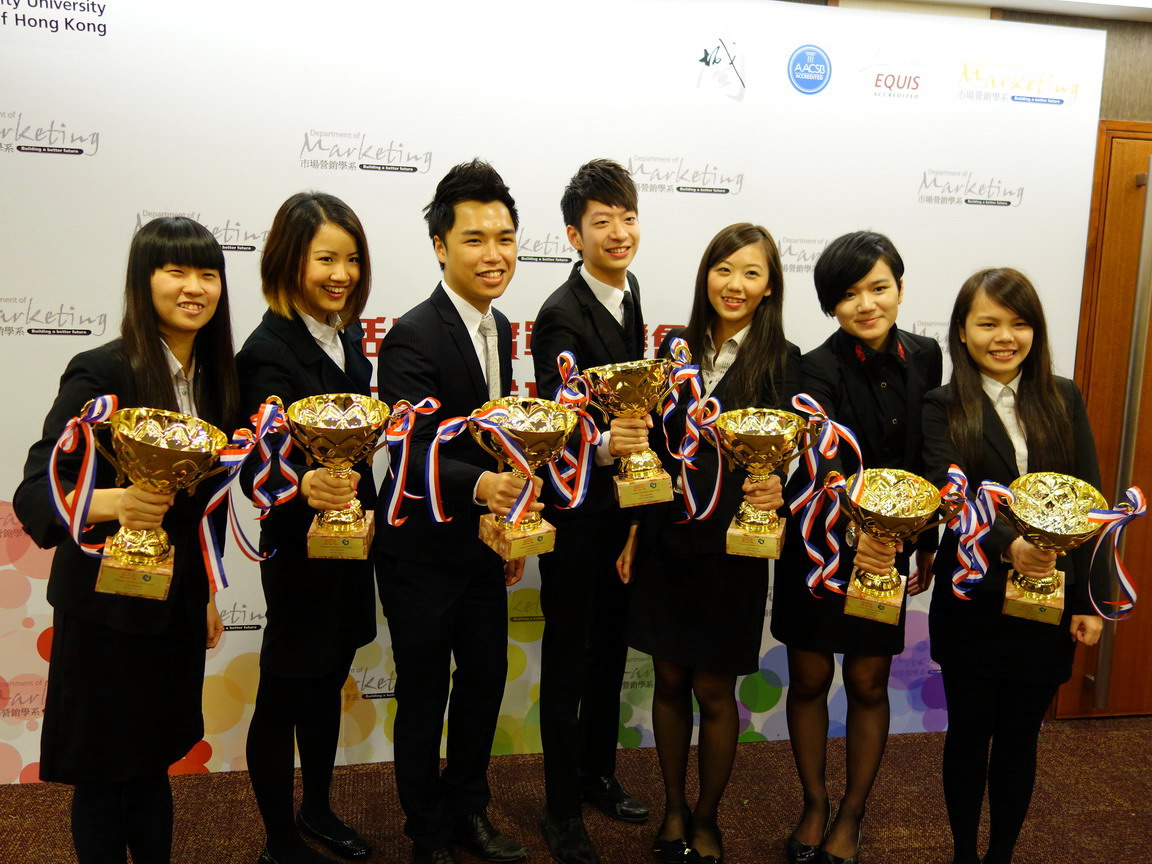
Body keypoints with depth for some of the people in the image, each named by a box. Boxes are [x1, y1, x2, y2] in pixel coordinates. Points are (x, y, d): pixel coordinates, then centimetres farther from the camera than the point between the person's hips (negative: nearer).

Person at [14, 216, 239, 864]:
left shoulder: (214, 375, 3)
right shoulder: (101, 373, -16)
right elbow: (35, 494, -21)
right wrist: (114, 501, -41)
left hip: (178, 606, 5)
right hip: (107, 608, -5)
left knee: (154, 759, 19)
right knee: (104, 773, 10)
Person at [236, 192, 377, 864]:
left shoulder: (346, 336, 5)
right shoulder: (269, 352, -18)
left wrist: (364, 517, 13)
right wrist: (305, 485, -45)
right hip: (300, 550, -8)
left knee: (329, 683, 21)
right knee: (284, 696, 9)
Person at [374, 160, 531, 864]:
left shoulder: (499, 327, 5)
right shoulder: (413, 338, -21)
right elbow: (413, 455, -28)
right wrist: (481, 486, -46)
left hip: (484, 545, 8)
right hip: (423, 551, -7)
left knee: (487, 678, 18)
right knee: (424, 694, 9)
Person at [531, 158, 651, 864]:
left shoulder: (629, 291, 6)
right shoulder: (562, 315, -19)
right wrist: (602, 444, -44)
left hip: (623, 506, 8)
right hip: (574, 510, -8)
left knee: (612, 648, 21)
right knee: (568, 660, 6)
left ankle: (599, 772, 41)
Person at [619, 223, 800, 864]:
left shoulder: (783, 362, -7)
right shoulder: (677, 347, 3)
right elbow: (653, 448, 7)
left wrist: (777, 490, -29)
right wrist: (634, 530, 6)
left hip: (730, 546, -3)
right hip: (665, 540, 3)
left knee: (714, 690, 9)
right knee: (670, 680, 15)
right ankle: (674, 808, 35)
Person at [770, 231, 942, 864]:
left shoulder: (923, 357, -2)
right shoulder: (817, 371, -17)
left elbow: (927, 460, 8)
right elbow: (823, 466, -33)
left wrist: (925, 543, 13)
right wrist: (851, 529, -50)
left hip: (887, 550, 3)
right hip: (818, 549, -3)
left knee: (869, 686, 12)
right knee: (808, 680, 11)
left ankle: (853, 813, 32)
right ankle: (814, 804, 34)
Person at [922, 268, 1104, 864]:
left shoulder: (1063, 400, 3)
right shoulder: (944, 408, -5)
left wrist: (1087, 600, -1)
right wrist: (1007, 546, -36)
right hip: (971, 605, -2)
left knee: (1019, 737, 14)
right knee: (969, 734, 13)